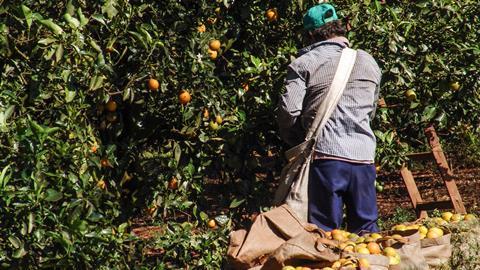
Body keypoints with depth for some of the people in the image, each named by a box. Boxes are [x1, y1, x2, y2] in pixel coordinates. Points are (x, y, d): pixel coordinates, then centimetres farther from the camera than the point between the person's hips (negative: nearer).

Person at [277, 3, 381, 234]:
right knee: (366, 230, 12)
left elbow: (289, 110, -7)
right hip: (363, 158, 4)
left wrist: (297, 141, 10)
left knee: (323, 231, 1)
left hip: (324, 156, -3)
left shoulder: (304, 64, 1)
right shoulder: (369, 63, 14)